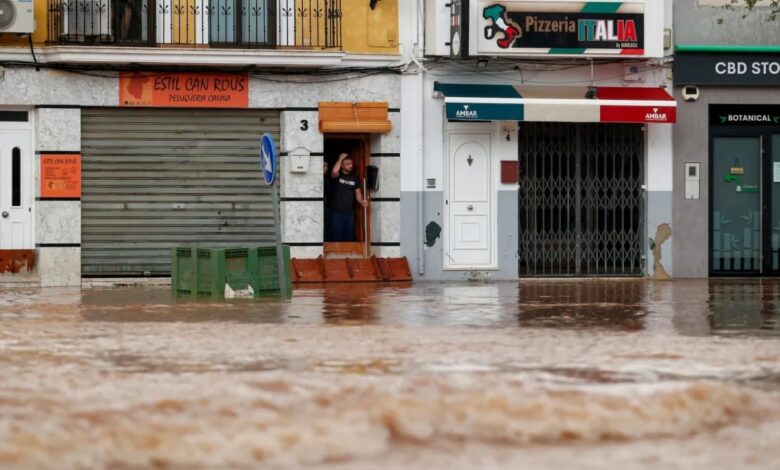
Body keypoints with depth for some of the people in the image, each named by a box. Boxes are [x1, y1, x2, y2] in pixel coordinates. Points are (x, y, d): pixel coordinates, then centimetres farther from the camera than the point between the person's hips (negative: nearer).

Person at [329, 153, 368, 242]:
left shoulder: (354, 177, 10)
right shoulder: (337, 176, -4)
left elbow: (358, 193, 8)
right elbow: (334, 171, -28)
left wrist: (361, 201, -13)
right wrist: (341, 158, -14)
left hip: (350, 212, 5)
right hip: (337, 212, -5)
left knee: (349, 238, 10)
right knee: (336, 238, -5)